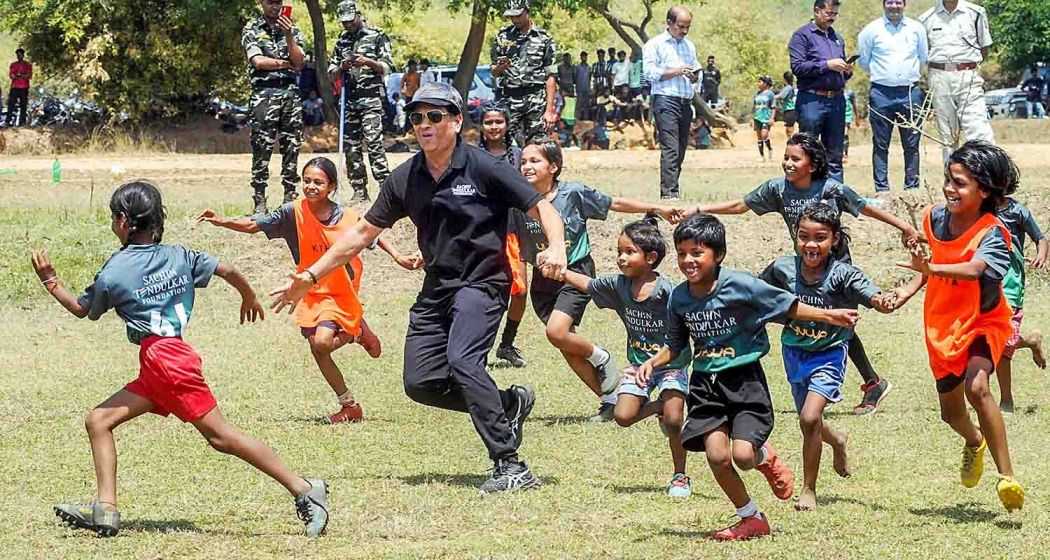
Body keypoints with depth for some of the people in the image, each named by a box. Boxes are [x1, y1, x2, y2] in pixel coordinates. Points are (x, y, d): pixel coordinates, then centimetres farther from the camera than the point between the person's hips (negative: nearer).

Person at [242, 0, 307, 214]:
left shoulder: (292, 29, 14)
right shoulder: (252, 29, 5)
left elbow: (299, 62, 2)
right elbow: (258, 61, -8)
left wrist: (288, 36, -10)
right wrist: (287, 63, -1)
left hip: (291, 92, 4)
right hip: (264, 94, -4)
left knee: (292, 148, 3)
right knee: (261, 150, -7)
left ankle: (290, 197, 8)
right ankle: (260, 202, -7)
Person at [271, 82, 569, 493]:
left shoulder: (483, 168, -10)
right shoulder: (405, 179, 6)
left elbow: (542, 208, -8)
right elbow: (364, 231, 14)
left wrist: (556, 249, -29)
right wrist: (312, 275, 12)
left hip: (483, 282, -7)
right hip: (436, 289, 7)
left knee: (461, 360, -29)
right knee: (421, 383, -1)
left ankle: (510, 466, -27)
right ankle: (509, 404, 21)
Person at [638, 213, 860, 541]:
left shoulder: (740, 285, -13)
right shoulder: (678, 298, 1)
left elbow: (787, 306, -4)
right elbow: (676, 345, 16)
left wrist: (829, 316, -8)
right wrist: (652, 363, 0)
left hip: (744, 379, -4)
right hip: (705, 383, 4)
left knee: (743, 456, -18)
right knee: (717, 456, -10)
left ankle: (766, 457, 21)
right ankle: (751, 519, 11)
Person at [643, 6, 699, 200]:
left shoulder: (690, 46, 20)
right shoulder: (656, 44, 2)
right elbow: (650, 73, -7)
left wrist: (694, 77, 2)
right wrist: (676, 71, -13)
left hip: (686, 102, 7)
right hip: (666, 100, -7)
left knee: (681, 149, 5)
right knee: (670, 149, -15)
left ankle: (671, 188, 11)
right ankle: (669, 192, -20)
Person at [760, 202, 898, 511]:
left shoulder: (842, 274, -23)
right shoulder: (783, 269, -13)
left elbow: (874, 296, -36)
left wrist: (882, 301, -56)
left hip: (829, 354, -4)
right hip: (795, 353, 4)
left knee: (809, 417, -20)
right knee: (809, 422, 17)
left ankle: (809, 490, -2)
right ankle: (837, 440, 55)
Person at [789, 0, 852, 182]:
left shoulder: (837, 38, 20)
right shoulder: (803, 35, -1)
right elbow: (797, 66, -13)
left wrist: (847, 71, 5)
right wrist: (827, 65, -16)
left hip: (836, 100, 6)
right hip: (812, 100, -6)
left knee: (835, 154, 8)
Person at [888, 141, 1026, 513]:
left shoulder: (992, 233, -23)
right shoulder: (935, 218, -5)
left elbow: (974, 269, -43)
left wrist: (932, 269, -57)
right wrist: (910, 289, -2)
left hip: (983, 322, -6)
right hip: (942, 326, 6)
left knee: (976, 387, -32)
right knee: (951, 410, 16)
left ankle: (1007, 478, -27)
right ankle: (974, 442, 55)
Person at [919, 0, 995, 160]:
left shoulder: (976, 13, 4)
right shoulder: (926, 18, 9)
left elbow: (984, 48, 11)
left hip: (968, 76, -2)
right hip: (939, 78, 2)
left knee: (978, 129, -14)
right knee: (947, 135, 5)